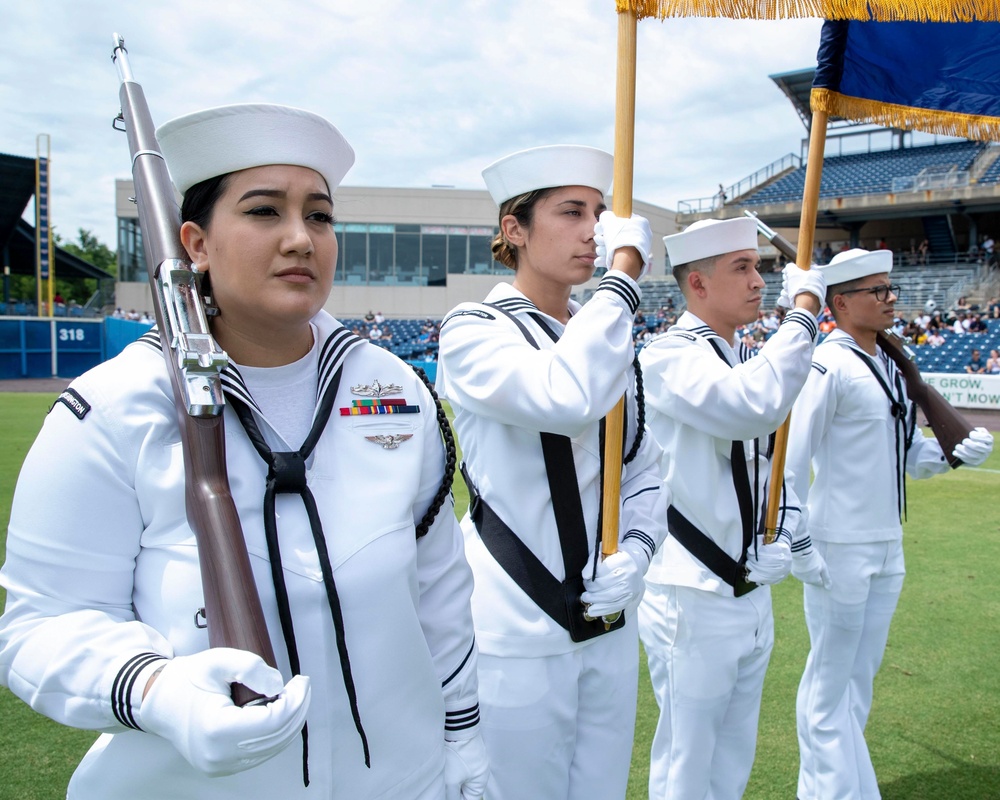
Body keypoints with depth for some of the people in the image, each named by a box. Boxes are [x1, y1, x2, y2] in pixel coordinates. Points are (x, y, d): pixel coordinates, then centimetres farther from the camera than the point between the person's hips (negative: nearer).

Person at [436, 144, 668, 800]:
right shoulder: (474, 330, -12)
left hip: (609, 618, 6)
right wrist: (626, 267, -23)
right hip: (517, 629, -6)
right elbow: (567, 396, -33)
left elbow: (645, 471, 12)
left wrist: (636, 550, -7)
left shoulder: (608, 338, 8)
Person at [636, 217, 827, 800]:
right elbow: (756, 406, -37)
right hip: (694, 601, -8)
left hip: (753, 594, 8)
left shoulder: (750, 362, 10)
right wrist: (805, 307, -25)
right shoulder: (669, 358, -17)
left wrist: (788, 537, 8)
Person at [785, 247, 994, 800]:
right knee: (830, 683, 4)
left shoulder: (891, 368, 11)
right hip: (839, 548, -9)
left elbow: (910, 456, 15)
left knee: (860, 678, 17)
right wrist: (796, 543, -22)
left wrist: (956, 453, -4)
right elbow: (792, 458, -19)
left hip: (888, 549, 9)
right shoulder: (829, 365, -14)